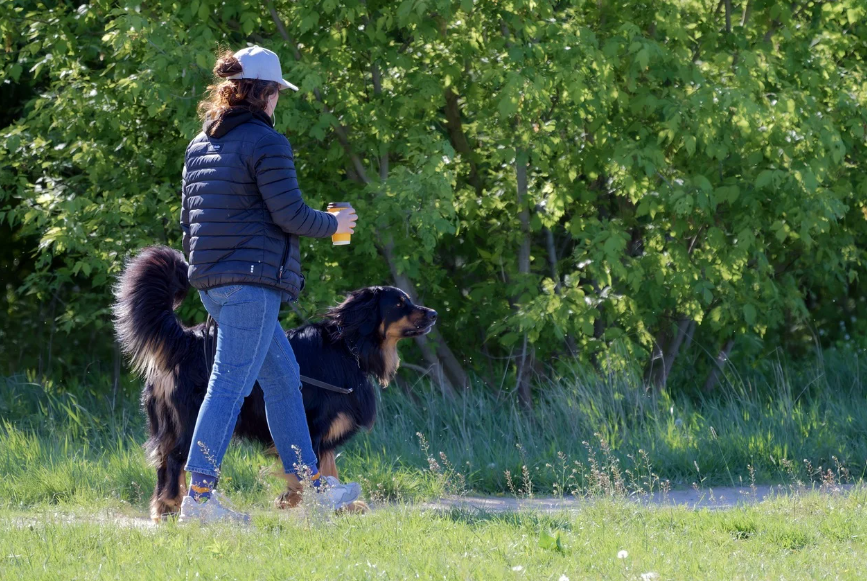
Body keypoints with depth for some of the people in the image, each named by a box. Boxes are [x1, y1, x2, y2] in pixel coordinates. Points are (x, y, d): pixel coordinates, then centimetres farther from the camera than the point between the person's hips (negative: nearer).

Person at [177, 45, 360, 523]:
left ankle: (311, 485, 22)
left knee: (283, 376, 17)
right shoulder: (265, 143, -11)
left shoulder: (200, 146, 14)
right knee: (231, 383, -10)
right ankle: (199, 494, -14)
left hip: (212, 282, 9)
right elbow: (289, 214, -14)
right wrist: (333, 224, 3)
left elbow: (188, 217, 18)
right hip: (253, 280, -9)